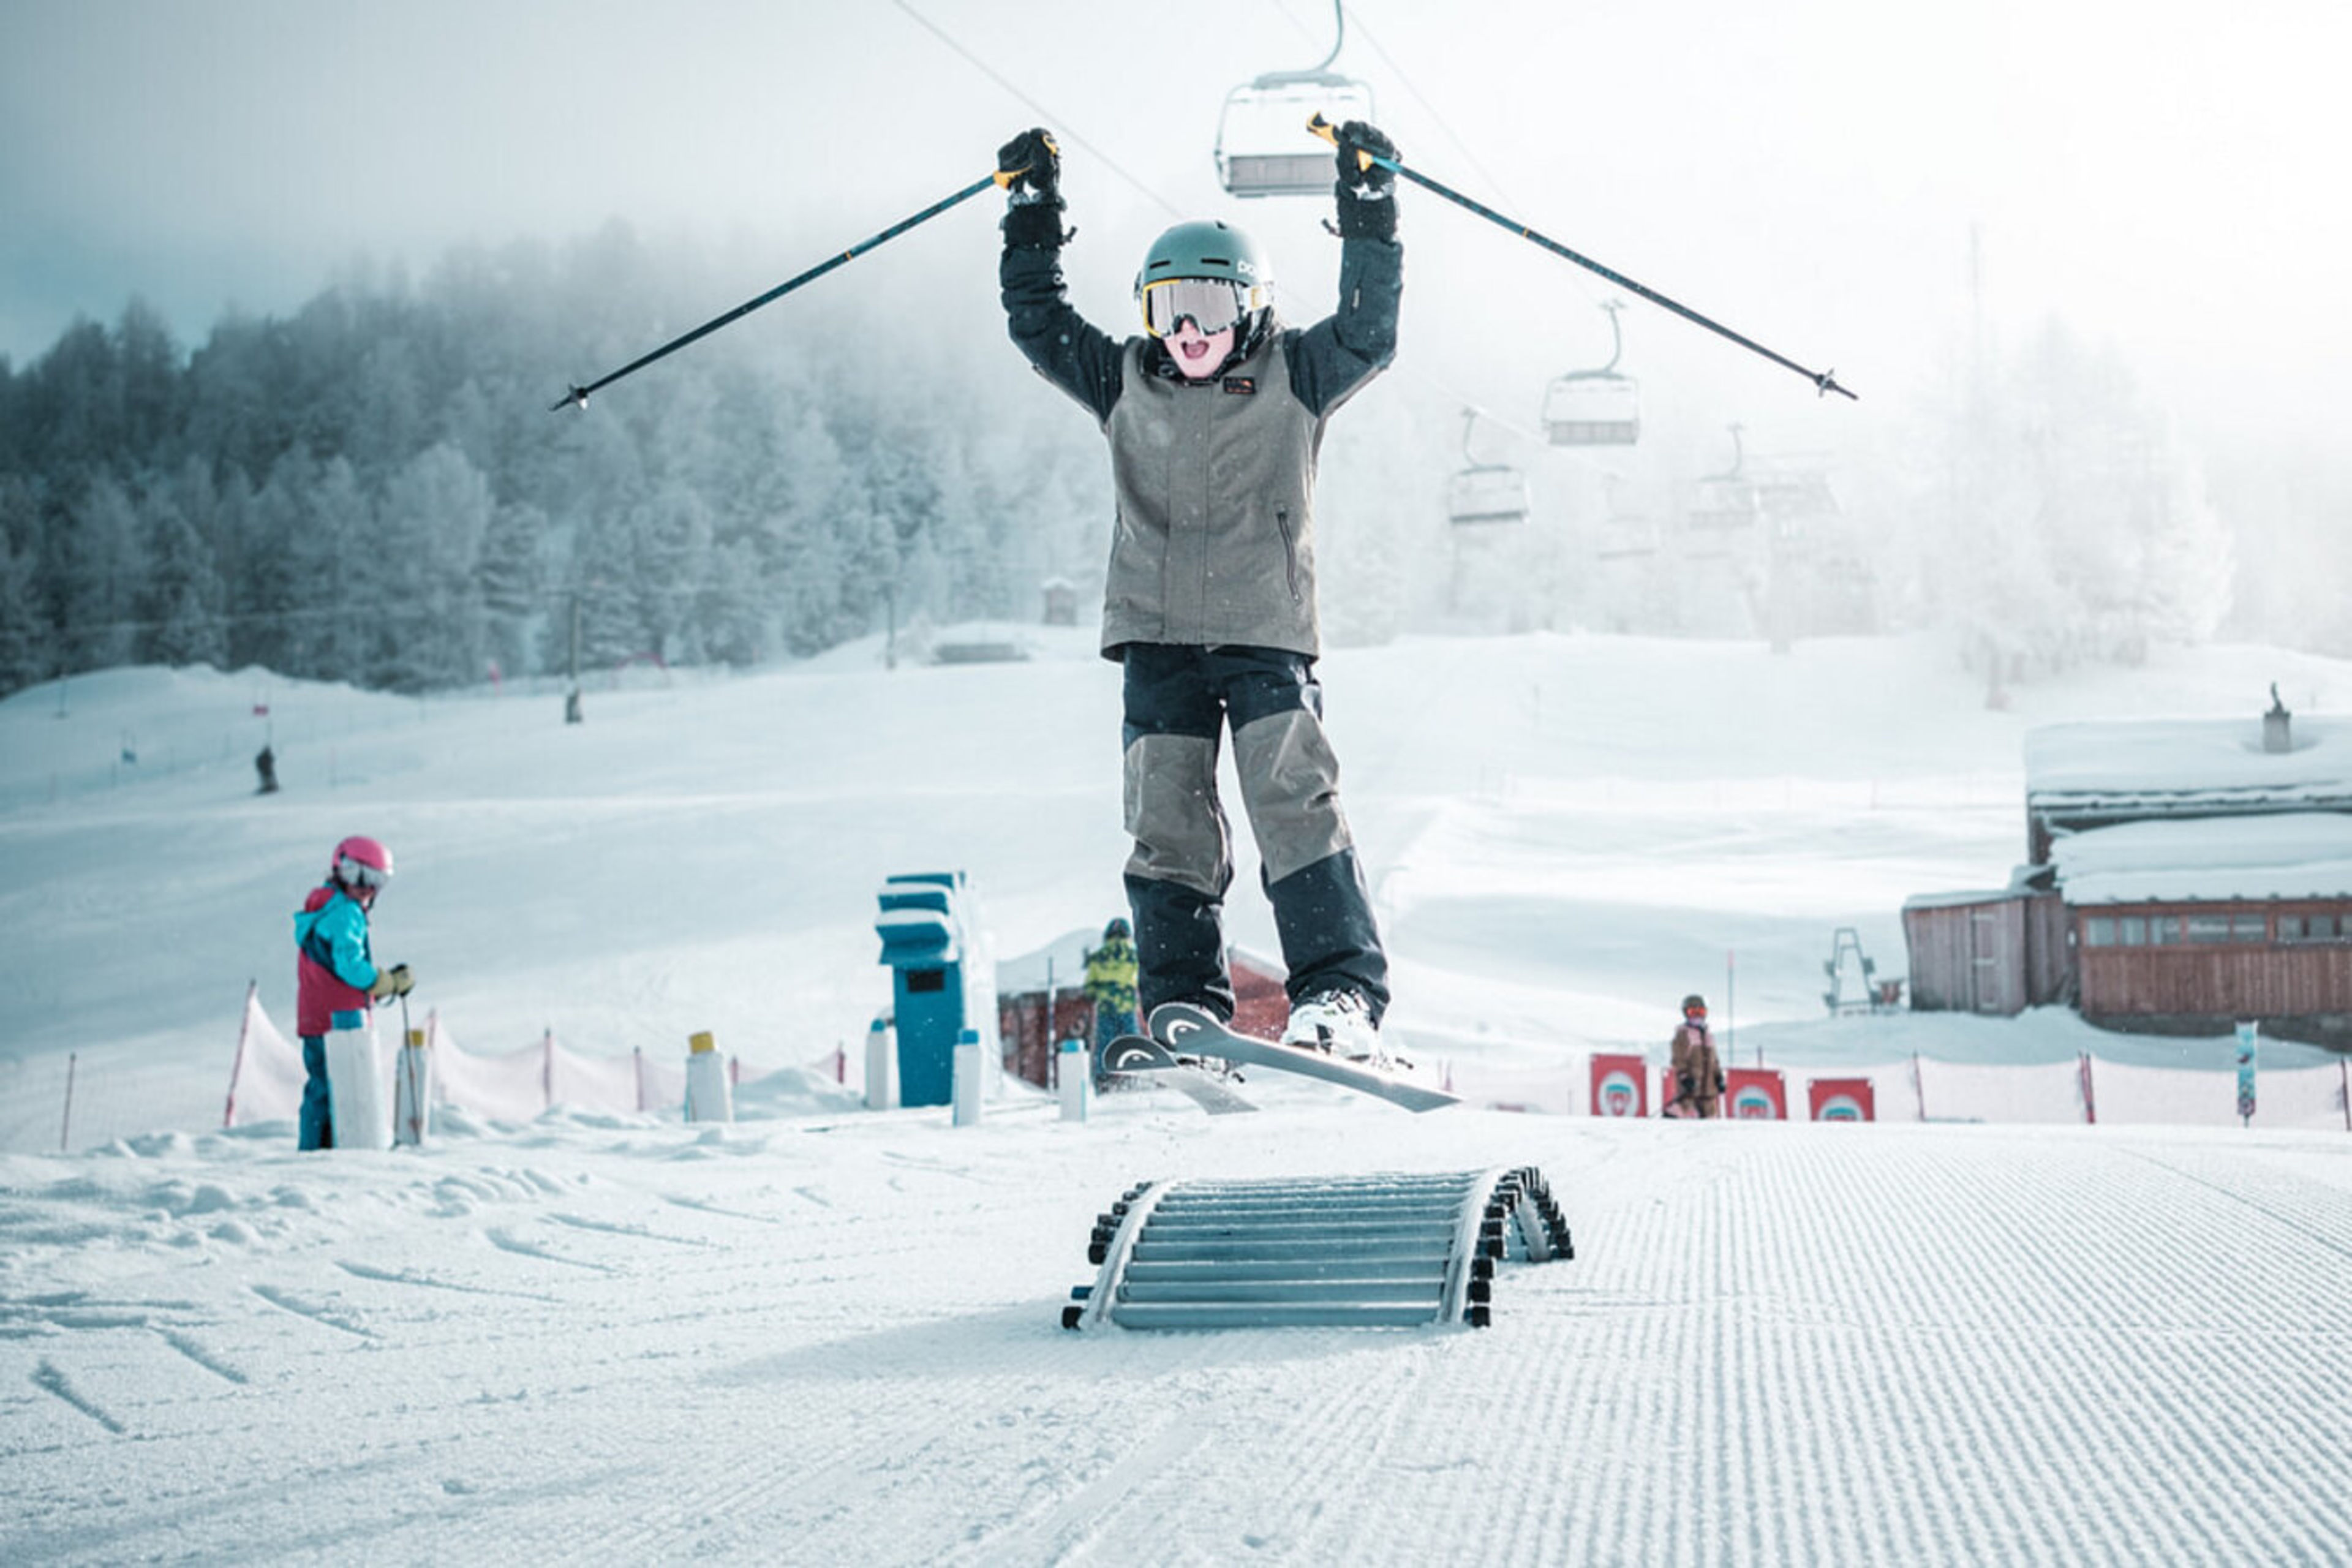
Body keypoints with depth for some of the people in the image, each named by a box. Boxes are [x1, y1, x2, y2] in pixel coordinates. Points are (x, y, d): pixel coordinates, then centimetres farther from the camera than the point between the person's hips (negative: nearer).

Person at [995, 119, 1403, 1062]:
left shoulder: (1293, 380, 5)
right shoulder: (1126, 386, 12)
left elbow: (1369, 334, -6)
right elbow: (1038, 323, 14)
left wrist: (1369, 215, -10)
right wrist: (1033, 217, 9)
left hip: (1267, 637, -3)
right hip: (1158, 638, 3)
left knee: (1294, 807, -16)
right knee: (1167, 826, -2)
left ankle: (1341, 992, -17)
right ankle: (1183, 1011, 1)